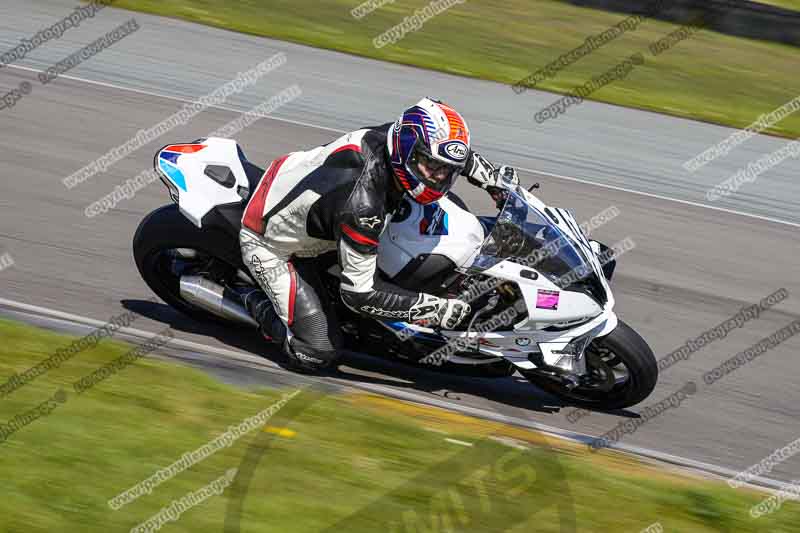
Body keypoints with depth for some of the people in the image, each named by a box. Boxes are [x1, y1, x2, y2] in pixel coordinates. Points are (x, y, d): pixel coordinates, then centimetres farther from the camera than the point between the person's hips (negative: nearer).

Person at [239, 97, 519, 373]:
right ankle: (257, 304, 14)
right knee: (318, 354, -11)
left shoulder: (394, 135, -20)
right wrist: (435, 310, -31)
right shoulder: (363, 202, -40)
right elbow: (359, 292, -32)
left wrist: (493, 176, 3)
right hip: (271, 244, -8)